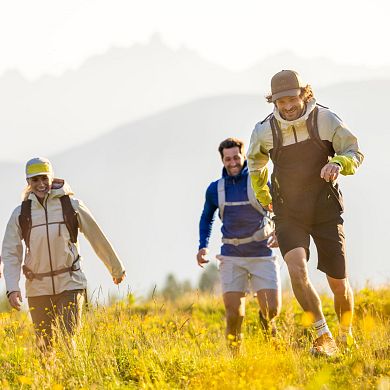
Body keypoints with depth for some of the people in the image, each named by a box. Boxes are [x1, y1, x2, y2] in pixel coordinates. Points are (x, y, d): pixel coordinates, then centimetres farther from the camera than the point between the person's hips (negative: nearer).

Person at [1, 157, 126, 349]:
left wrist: (116, 268, 17)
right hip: (38, 289, 2)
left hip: (70, 284, -2)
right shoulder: (21, 213, 1)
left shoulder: (71, 205, -1)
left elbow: (97, 237, 8)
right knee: (45, 345, 7)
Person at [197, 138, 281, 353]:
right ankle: (234, 349, 15)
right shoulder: (215, 189, 7)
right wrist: (203, 246, 10)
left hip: (262, 254, -1)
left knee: (272, 309, -10)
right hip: (232, 257, 1)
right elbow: (206, 219, 24)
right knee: (234, 314, -6)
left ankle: (266, 319, 23)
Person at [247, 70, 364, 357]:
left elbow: (355, 153, -3)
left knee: (339, 285, 3)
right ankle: (324, 337, -19)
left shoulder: (325, 120, -10)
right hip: (289, 215, 0)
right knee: (297, 270, -26)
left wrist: (338, 163, -25)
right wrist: (263, 197, 24)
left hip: (326, 212, 0)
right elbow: (255, 163, 16)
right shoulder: (265, 131, -6)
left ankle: (347, 336, 30)